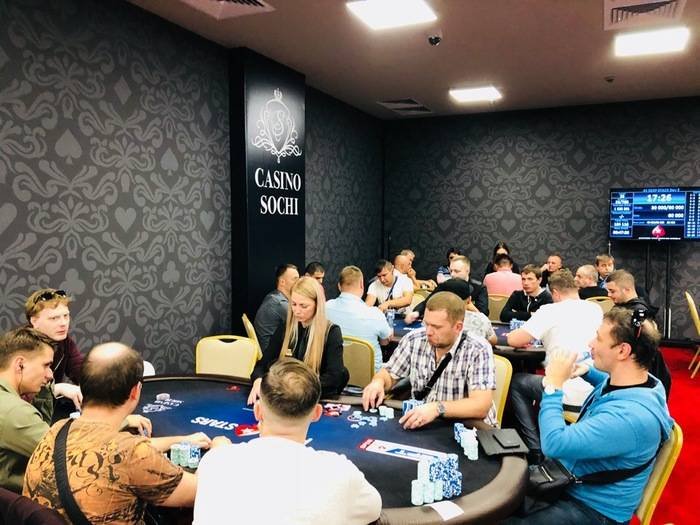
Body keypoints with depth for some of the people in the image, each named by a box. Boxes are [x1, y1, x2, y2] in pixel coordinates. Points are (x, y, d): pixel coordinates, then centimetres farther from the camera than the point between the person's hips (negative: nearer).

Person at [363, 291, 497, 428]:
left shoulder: (478, 350, -17)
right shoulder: (414, 340, -4)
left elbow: (481, 406, -26)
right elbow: (389, 374, 9)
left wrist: (438, 408, -38)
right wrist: (378, 382, -14)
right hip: (421, 424, 3)